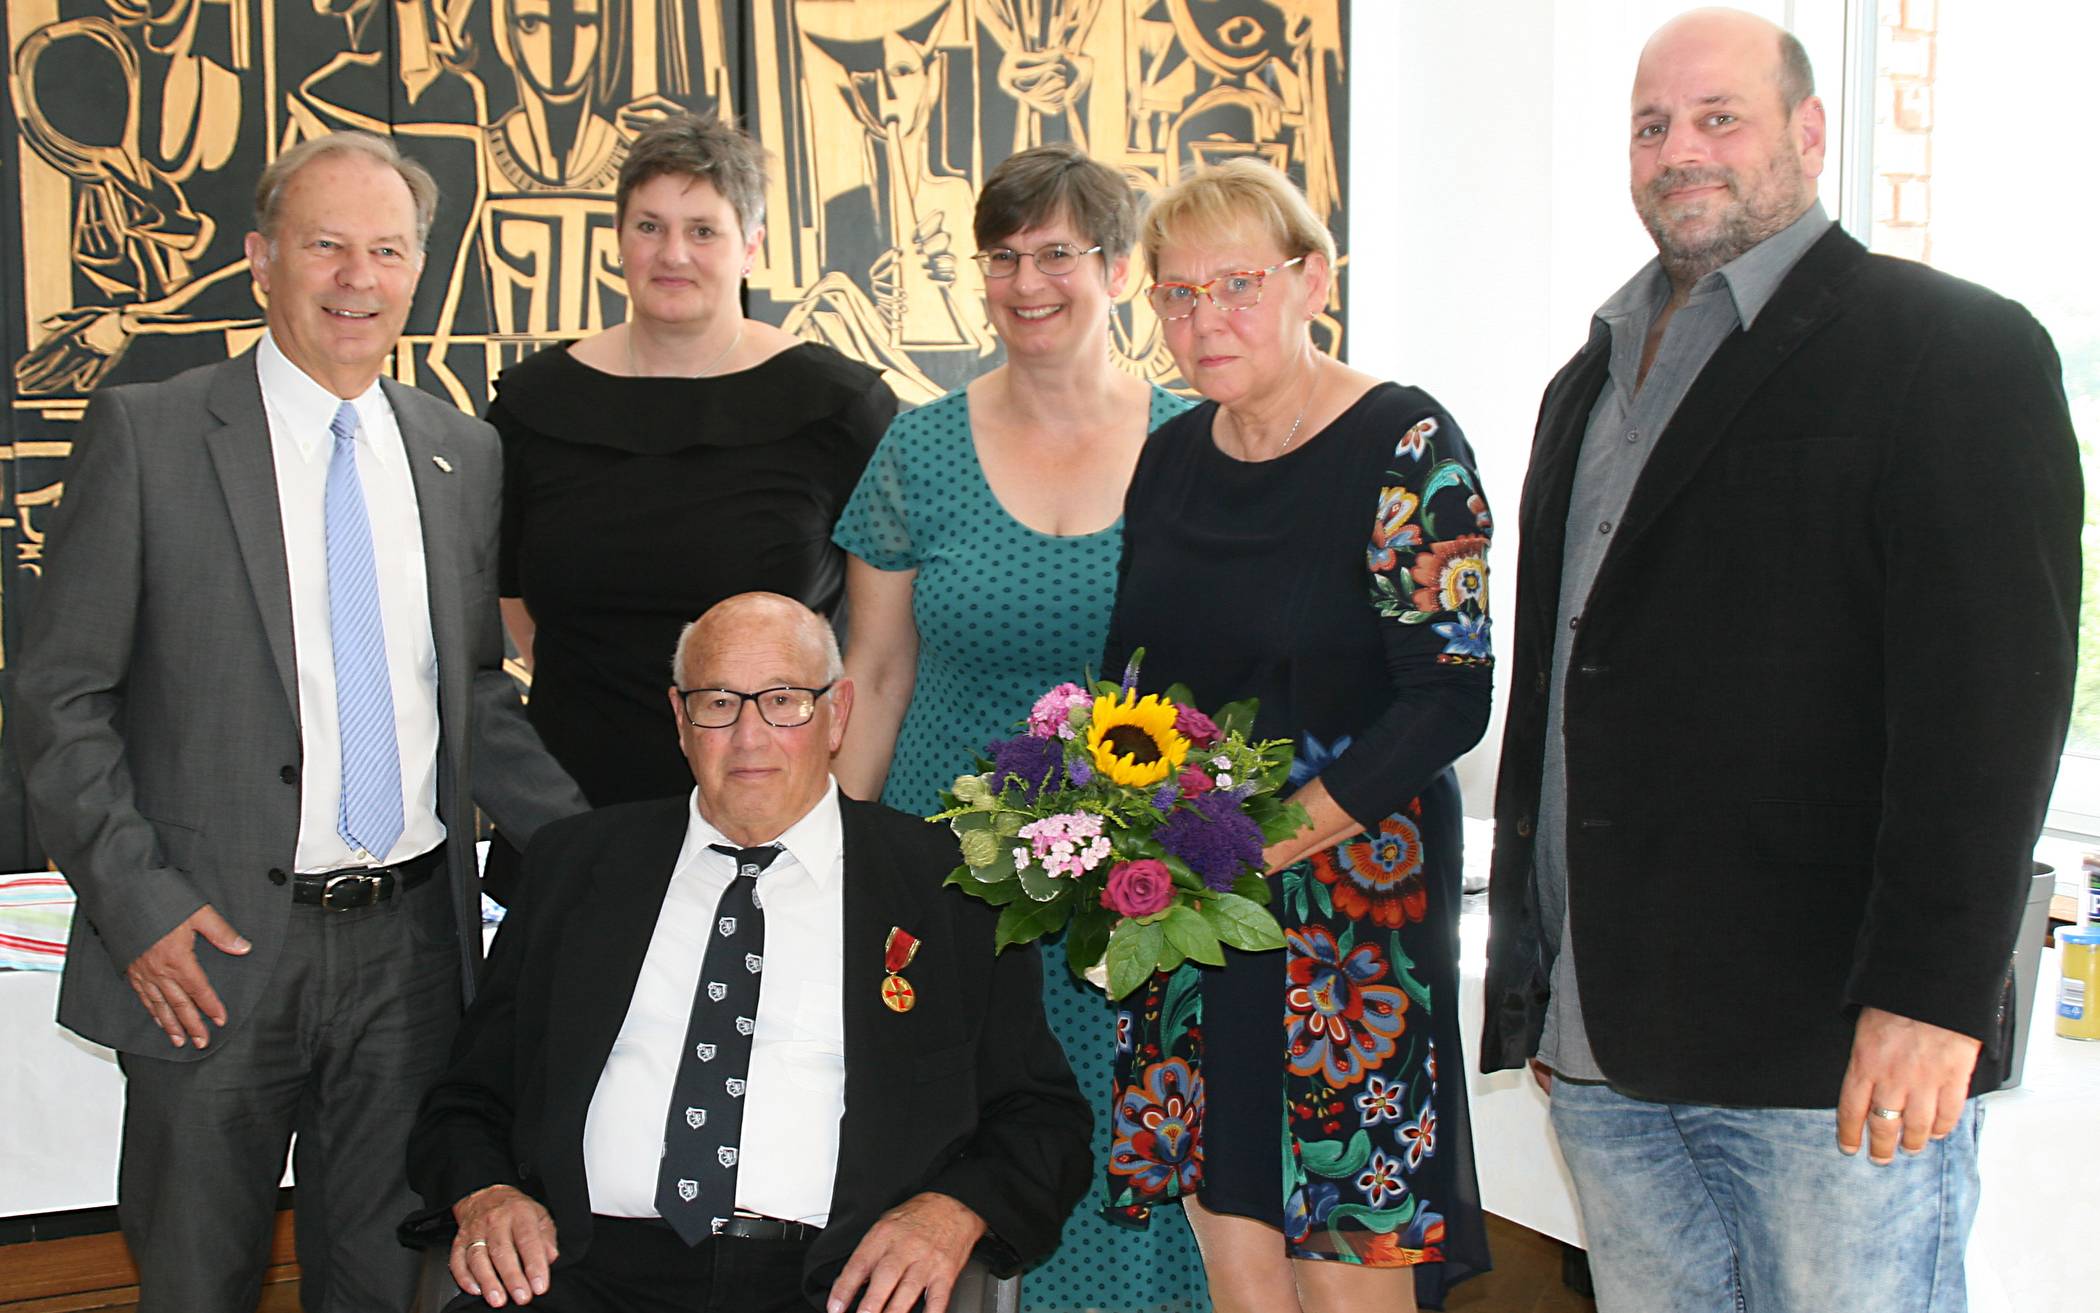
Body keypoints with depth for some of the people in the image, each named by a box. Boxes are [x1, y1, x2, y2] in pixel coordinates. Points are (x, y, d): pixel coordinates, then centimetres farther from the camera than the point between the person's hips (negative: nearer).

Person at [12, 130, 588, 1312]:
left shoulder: (465, 454, 9)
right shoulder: (148, 434, -4)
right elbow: (61, 698, -4)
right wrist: (137, 901, -12)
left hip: (413, 940, 4)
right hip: (213, 948, -3)